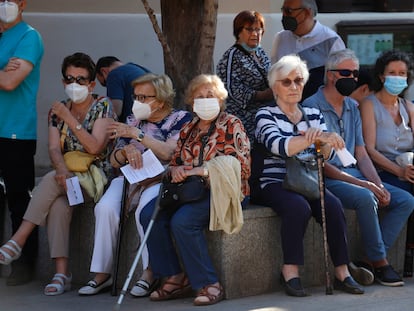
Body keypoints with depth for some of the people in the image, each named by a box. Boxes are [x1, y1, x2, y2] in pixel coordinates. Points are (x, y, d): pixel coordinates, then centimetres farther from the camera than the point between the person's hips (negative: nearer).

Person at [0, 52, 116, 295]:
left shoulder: (102, 106, -2)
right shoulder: (58, 110, 11)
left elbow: (95, 147, -14)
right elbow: (54, 149, -2)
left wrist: (69, 119, -16)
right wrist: (63, 170, -24)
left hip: (97, 177, -3)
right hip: (68, 176, 3)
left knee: (50, 181, -31)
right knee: (59, 205, -32)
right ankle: (62, 273, -35)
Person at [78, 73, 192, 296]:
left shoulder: (180, 119, 4)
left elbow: (170, 153, -13)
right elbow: (114, 161, 15)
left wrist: (138, 135, -12)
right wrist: (126, 150, -9)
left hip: (161, 179, -5)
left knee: (146, 209, -36)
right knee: (105, 208, -26)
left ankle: (150, 273, -29)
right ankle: (102, 274, -21)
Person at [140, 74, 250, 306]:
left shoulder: (231, 125, 4)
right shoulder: (188, 130, 22)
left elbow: (240, 164, -7)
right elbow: (175, 162, 23)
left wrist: (203, 170, -17)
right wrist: (175, 170, -3)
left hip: (220, 189, -6)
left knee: (182, 221, -33)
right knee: (149, 214, -21)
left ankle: (209, 284, -24)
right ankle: (175, 278, -15)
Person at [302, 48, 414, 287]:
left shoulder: (352, 108, 16)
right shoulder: (311, 107, -8)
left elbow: (361, 154, 14)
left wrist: (378, 185, -5)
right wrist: (360, 184, -19)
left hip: (354, 175, 8)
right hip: (327, 179, -8)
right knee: (365, 198, -34)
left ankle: (370, 261, -13)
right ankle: (380, 262, -19)